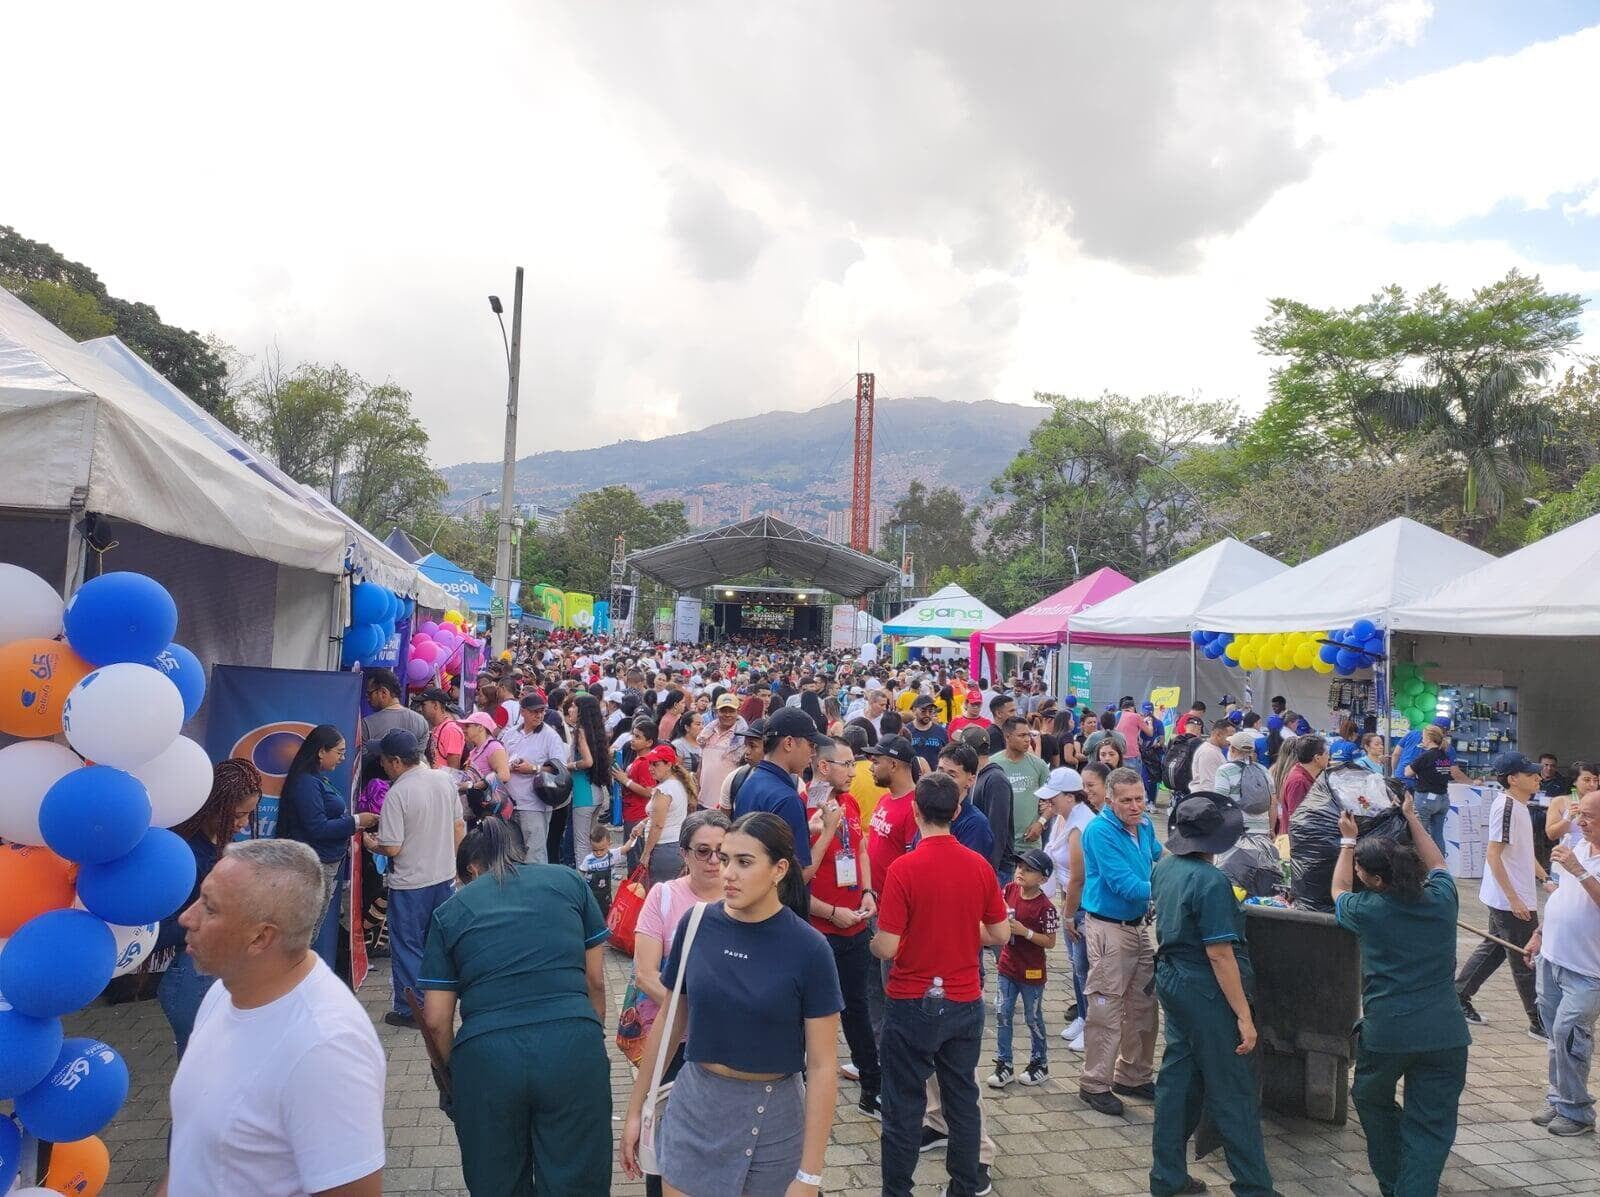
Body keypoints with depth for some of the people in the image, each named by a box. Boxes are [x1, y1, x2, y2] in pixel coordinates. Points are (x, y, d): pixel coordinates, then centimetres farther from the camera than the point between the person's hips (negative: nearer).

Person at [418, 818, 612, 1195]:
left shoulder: (450, 911, 14)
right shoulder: (568, 880, 14)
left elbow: (435, 1020, 11)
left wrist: (453, 1070, 28)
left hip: (486, 1055, 0)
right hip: (573, 1046, 0)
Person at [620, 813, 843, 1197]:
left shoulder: (808, 949, -15)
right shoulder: (697, 925, -7)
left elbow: (822, 1066, -12)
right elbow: (669, 1023, 6)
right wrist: (636, 1109, 10)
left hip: (773, 1115, -2)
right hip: (695, 1106, 2)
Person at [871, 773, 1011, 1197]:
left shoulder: (903, 868, -19)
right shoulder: (979, 866, -6)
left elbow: (886, 948, -19)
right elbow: (1000, 934, 3)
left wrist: (872, 942, 2)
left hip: (912, 1005, -4)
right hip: (965, 1003, 4)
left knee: (904, 1105, 8)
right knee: (962, 1097, 18)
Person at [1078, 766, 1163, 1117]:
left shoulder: (1144, 826, 6)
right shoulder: (1100, 831, -18)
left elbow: (1159, 857, 23)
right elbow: (1124, 884, -23)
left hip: (1138, 926, 8)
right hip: (1109, 929, -8)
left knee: (1143, 1006, 15)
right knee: (1106, 1011, -3)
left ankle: (1132, 1077, 30)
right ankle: (1094, 1085, 9)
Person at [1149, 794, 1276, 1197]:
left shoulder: (1163, 868, 1)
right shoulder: (1211, 881, -23)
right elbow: (1219, 954, -23)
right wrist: (1243, 1015, -19)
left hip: (1171, 981, 8)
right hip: (1206, 993, -8)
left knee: (1177, 1080, 16)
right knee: (1233, 1092, 4)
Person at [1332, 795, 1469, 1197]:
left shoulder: (1368, 910, -8)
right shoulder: (1442, 899, -1)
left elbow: (1340, 889, 17)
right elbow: (1437, 863, 23)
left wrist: (1348, 840, 27)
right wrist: (1412, 818, 33)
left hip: (1386, 1032, -2)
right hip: (1445, 1033, 2)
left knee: (1372, 1100, 24)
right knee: (1431, 1127, 5)